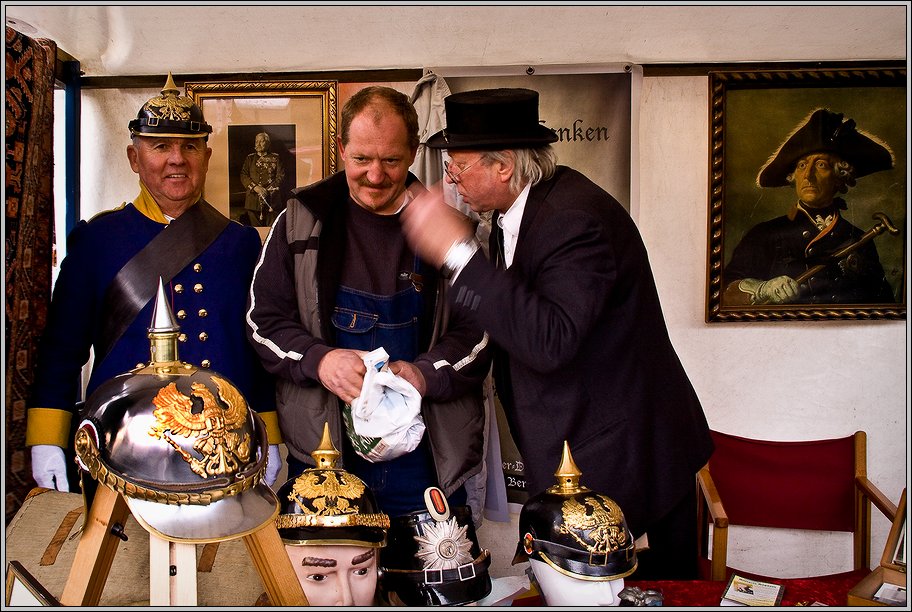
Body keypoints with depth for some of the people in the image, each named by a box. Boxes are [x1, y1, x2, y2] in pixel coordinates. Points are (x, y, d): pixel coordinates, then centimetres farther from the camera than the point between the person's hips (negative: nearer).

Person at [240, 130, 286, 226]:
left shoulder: (275, 158, 10)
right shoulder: (250, 158, 17)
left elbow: (280, 176, 1)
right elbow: (243, 176, 8)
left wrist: (267, 190, -11)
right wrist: (255, 187, -10)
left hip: (272, 199, -2)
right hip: (253, 200, 2)